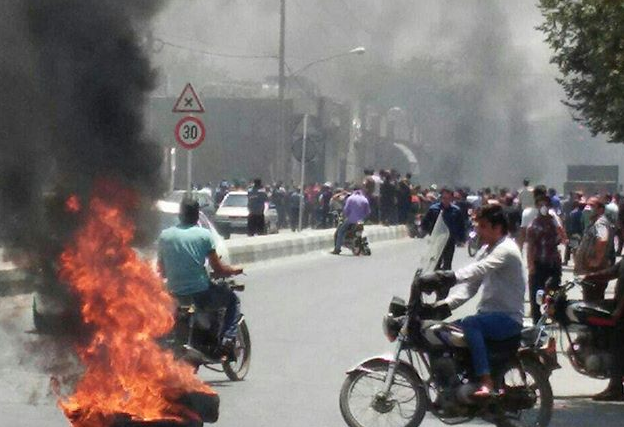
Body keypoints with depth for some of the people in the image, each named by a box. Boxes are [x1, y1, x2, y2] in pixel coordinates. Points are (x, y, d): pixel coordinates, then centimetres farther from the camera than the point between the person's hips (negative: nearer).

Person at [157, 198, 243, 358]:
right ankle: (227, 340, 5)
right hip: (200, 293, -3)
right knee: (232, 299, 22)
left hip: (174, 294, 3)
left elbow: (162, 271, 9)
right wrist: (235, 270, 16)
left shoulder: (164, 235, 2)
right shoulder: (204, 235, -7)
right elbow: (218, 269, -4)